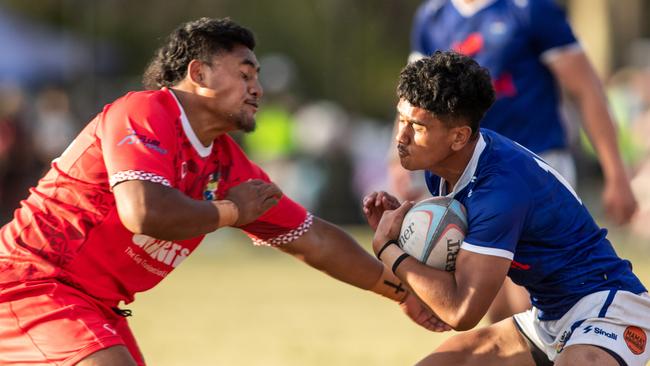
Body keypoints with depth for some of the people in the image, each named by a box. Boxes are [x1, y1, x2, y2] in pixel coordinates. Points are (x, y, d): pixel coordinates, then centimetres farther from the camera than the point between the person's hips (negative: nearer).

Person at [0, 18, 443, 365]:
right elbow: (146, 212, -34)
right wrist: (231, 212, -16)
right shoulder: (145, 114, -17)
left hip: (96, 309, 10)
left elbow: (314, 240, 18)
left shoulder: (227, 166, 8)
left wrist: (401, 291, 22)